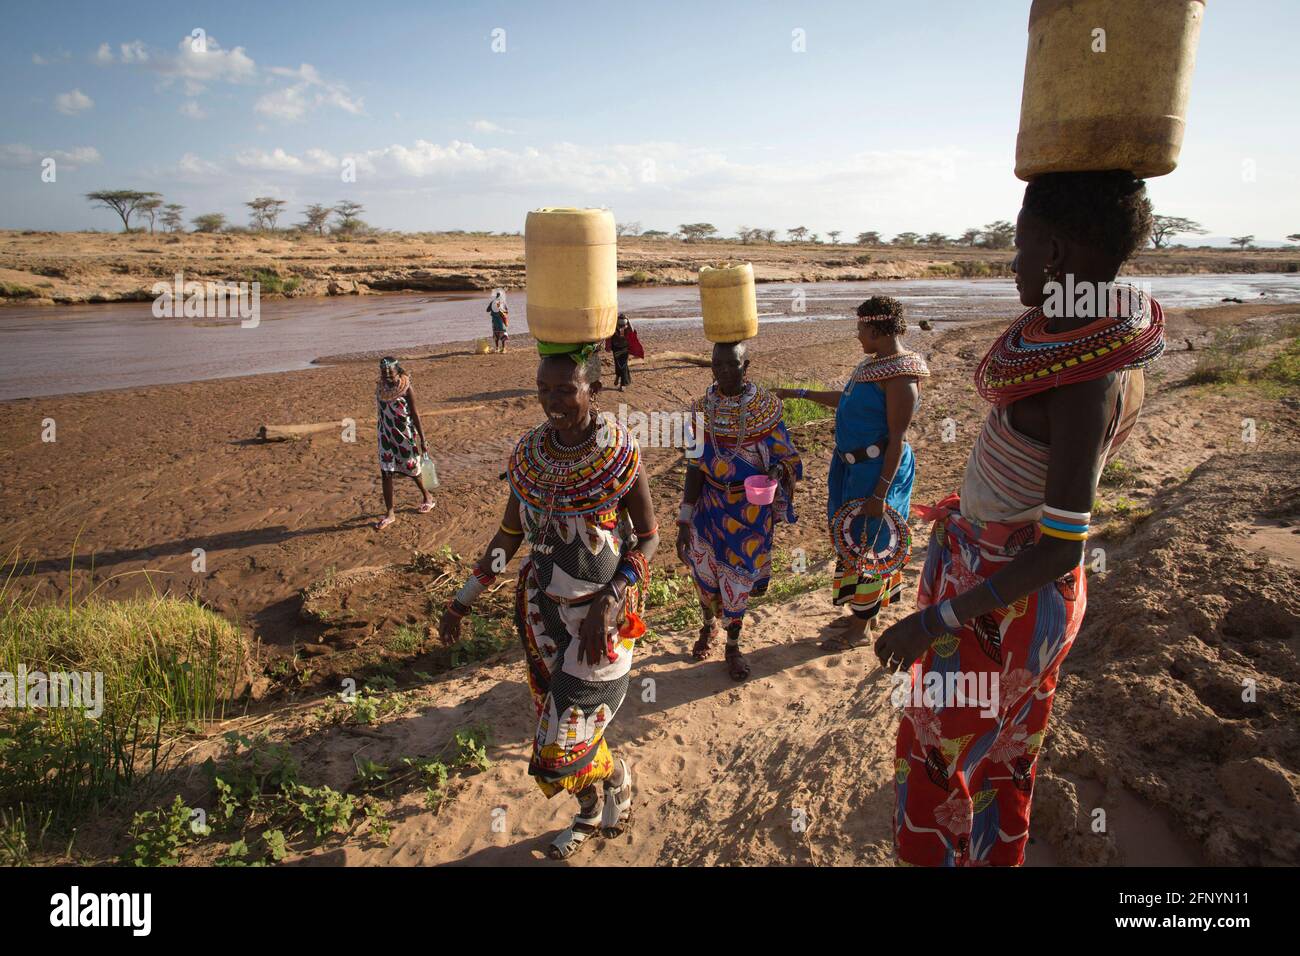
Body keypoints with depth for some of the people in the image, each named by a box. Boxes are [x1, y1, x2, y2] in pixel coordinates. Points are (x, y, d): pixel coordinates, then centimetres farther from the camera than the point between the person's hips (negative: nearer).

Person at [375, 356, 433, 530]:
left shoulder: (407, 389, -15)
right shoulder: (380, 388, -1)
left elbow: (415, 415, -13)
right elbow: (382, 413, 10)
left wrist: (422, 440, -12)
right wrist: (382, 433, 17)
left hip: (405, 435, -4)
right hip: (386, 436, 4)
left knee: (412, 470, 12)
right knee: (385, 473, -1)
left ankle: (426, 496, 40)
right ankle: (389, 513, 7)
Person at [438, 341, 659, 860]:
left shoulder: (619, 452, -17)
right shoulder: (529, 453, -4)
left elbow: (647, 537, -9)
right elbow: (510, 533, 7)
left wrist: (607, 607, -19)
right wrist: (464, 598, 6)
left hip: (600, 614, -5)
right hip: (542, 611, 5)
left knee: (562, 748, -2)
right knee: (560, 719, 19)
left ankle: (618, 777, 33)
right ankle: (591, 815, 46)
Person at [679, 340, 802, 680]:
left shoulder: (766, 406, -11)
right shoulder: (702, 409, -8)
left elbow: (783, 457, -4)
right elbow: (695, 467, -7)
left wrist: (777, 473, -29)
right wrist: (684, 521, -9)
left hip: (752, 507, -1)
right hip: (710, 503, 1)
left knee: (738, 577, 10)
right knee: (704, 572, 14)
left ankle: (733, 646, 33)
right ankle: (708, 627, 46)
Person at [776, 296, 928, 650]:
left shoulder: (901, 375, -21)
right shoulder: (874, 363, 8)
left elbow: (897, 439, -22)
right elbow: (845, 400, 22)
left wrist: (880, 493, -22)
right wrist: (801, 393, 23)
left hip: (878, 469, -9)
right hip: (852, 464, 9)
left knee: (867, 544, 3)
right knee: (857, 540, 19)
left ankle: (862, 628, 19)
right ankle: (864, 609, 37)